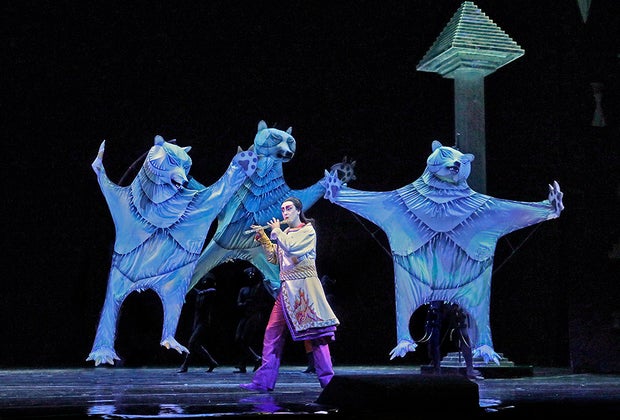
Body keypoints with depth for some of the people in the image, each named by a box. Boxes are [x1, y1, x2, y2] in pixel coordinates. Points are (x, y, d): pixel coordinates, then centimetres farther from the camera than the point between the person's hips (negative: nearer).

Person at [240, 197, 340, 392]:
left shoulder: (308, 231, -2)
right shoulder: (284, 234, 19)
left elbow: (291, 247, -18)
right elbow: (273, 258, 18)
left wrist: (277, 231, -3)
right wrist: (263, 238, 9)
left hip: (304, 287, -7)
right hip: (286, 289, 7)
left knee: (316, 333, -7)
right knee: (272, 332, 1)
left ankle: (328, 380, -4)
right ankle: (264, 381, 2)